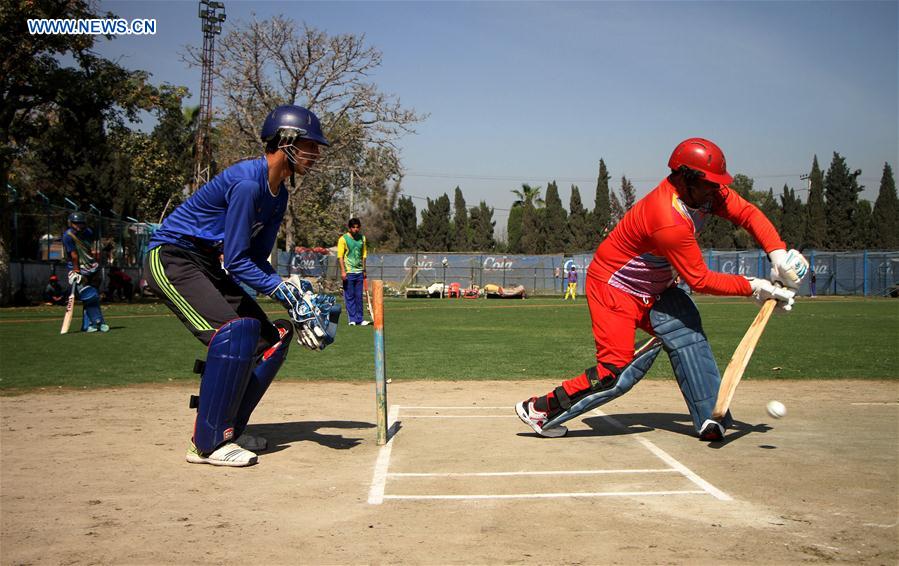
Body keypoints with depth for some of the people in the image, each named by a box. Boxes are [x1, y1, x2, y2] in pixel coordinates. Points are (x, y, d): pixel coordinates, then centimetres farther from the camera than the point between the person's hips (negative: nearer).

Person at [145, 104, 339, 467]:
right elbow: (235, 262, -25)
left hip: (210, 266, 10)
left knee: (271, 338, 5)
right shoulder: (247, 182, -24)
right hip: (170, 260, -10)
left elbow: (257, 260, 7)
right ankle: (207, 444, -17)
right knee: (234, 330, -26)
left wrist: (296, 294, -6)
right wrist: (285, 292, -28)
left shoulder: (278, 195, 6)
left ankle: (229, 429, 13)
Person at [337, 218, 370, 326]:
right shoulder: (343, 239, -5)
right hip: (348, 272, -5)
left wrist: (364, 270, 16)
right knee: (349, 297, 0)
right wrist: (343, 271, -14)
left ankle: (359, 319, 12)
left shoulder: (362, 238, 11)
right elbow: (340, 256, -7)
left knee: (359, 297, 7)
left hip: (359, 272, 5)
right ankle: (352, 319, 5)